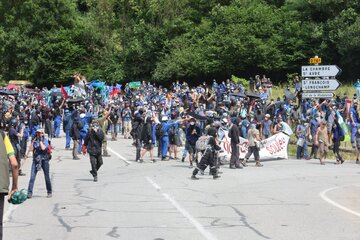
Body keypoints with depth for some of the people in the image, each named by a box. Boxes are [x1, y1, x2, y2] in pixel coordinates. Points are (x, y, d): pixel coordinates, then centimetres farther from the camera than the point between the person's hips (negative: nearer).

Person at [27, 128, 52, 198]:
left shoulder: (45, 140, -3)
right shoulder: (34, 140, 5)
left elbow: (43, 148, -19)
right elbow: (31, 148, -6)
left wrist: (40, 140, -15)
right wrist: (33, 140, -10)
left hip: (44, 160, -2)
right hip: (36, 160, 2)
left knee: (47, 177, 8)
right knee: (32, 177, -9)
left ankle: (49, 192, 24)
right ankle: (29, 193, -8)